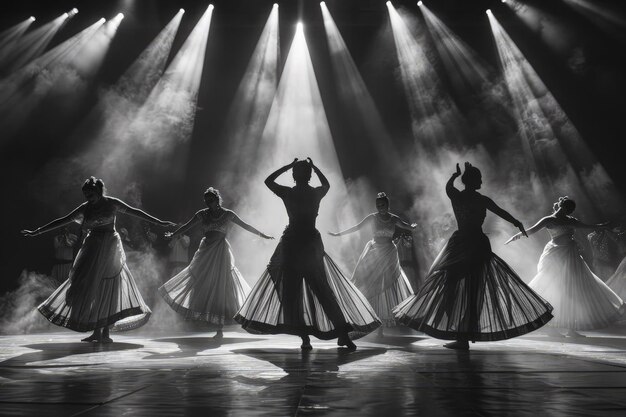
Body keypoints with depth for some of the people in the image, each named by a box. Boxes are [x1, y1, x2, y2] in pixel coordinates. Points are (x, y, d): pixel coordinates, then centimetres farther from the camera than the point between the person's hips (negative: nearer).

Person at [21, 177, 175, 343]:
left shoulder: (112, 203, 0)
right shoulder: (85, 208, 7)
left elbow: (135, 212, 4)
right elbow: (62, 221, 9)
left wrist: (159, 222, 4)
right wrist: (36, 232, 7)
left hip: (110, 247, -3)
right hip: (93, 248, 3)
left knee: (109, 289, -1)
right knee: (90, 287, -1)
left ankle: (104, 332, 4)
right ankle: (97, 331, 6)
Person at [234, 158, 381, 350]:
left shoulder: (287, 193, -6)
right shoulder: (317, 193, -1)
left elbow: (268, 181, 13)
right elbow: (327, 184, 25)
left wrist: (288, 166, 10)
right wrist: (314, 167, 21)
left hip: (292, 243, -2)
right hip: (312, 243, 2)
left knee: (291, 290, 6)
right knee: (323, 289, 8)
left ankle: (304, 337, 3)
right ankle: (343, 332, 2)